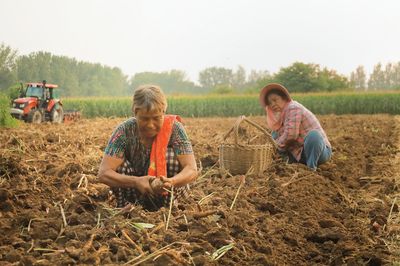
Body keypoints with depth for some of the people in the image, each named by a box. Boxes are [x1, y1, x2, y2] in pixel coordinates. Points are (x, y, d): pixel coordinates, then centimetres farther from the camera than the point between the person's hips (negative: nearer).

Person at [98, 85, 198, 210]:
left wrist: (171, 182, -50)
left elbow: (192, 170, -27)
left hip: (169, 195, 0)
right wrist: (136, 182, -45)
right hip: (134, 192, 0)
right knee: (120, 165, -26)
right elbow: (103, 173, -28)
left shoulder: (174, 128, -21)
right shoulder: (124, 131, -21)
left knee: (171, 155, -26)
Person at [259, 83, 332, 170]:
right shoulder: (283, 113, 12)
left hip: (321, 150, -9)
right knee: (275, 134, 10)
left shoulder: (293, 108, -14)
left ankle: (311, 167, -22)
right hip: (301, 154, 9)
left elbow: (290, 135, -24)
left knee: (313, 134, -41)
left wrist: (275, 146, -9)